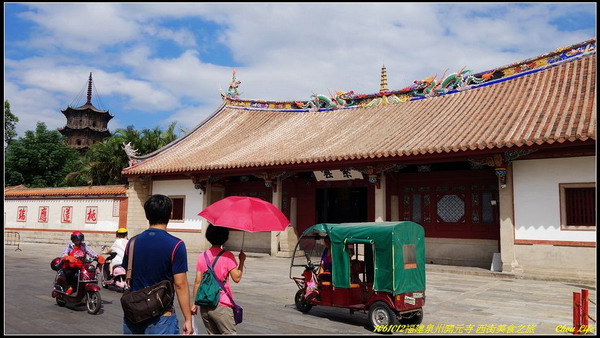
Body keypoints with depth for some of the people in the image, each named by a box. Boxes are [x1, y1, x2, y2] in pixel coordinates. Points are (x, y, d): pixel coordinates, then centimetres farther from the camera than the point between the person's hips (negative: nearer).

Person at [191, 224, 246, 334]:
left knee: (212, 333, 15)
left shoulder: (202, 256, 5)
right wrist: (242, 261, 0)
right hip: (221, 305, -5)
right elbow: (236, 278, -12)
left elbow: (197, 281, 5)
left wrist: (195, 303, 11)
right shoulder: (227, 256, -9)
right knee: (229, 333, 0)